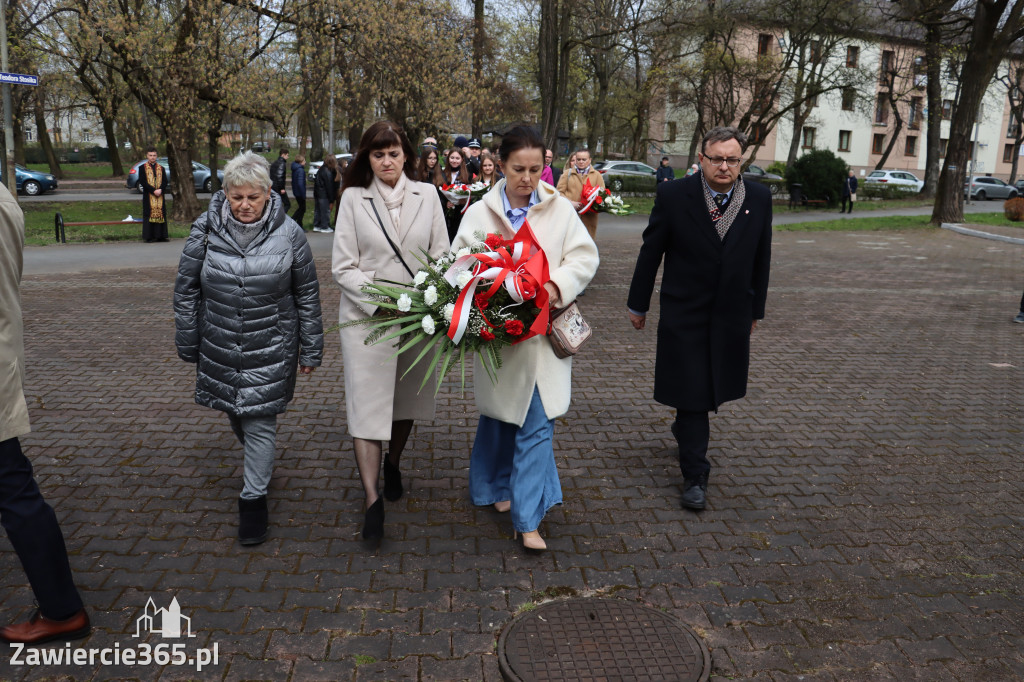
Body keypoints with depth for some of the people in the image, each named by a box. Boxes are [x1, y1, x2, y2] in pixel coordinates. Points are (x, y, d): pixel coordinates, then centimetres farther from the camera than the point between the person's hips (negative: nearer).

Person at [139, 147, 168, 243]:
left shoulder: (161, 168, 13)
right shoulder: (143, 168, 3)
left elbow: (165, 181, 6)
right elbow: (142, 182, -6)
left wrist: (161, 190, -13)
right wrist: (153, 190, -16)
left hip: (160, 195, 3)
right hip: (148, 196, -3)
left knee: (160, 213, 2)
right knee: (149, 215, -6)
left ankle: (160, 236, 5)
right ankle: (148, 237, -5)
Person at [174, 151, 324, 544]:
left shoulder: (288, 233, -7)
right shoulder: (206, 229, -4)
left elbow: (307, 296, 0)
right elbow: (186, 290, 4)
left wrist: (310, 350, 2)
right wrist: (187, 344, 6)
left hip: (270, 349, -3)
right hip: (219, 347, 3)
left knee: (260, 422, -1)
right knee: (234, 413, 18)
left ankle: (254, 499, 13)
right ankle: (257, 463, 48)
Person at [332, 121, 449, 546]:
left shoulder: (426, 194, 5)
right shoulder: (354, 198, 0)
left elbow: (441, 255, 6)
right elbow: (343, 268, -4)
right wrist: (381, 304, -17)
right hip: (366, 316, -2)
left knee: (407, 400, 16)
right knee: (368, 404, -6)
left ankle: (393, 464, 41)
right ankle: (372, 500, -1)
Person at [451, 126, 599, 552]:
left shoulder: (561, 210, 0)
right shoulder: (479, 213, -1)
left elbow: (585, 257, -2)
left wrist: (557, 285, -20)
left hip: (543, 333, 0)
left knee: (537, 425, -1)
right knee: (499, 414, 17)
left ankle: (528, 520, 8)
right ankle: (497, 487, 42)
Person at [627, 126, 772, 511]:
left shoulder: (759, 199, -1)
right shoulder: (673, 196, -10)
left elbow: (761, 259, 8)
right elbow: (650, 253, -2)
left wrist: (756, 309, 12)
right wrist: (638, 304, 3)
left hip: (732, 317, 3)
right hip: (684, 316, -3)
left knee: (714, 388, 15)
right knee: (691, 391, 0)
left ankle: (685, 428, 47)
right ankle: (695, 476, 11)